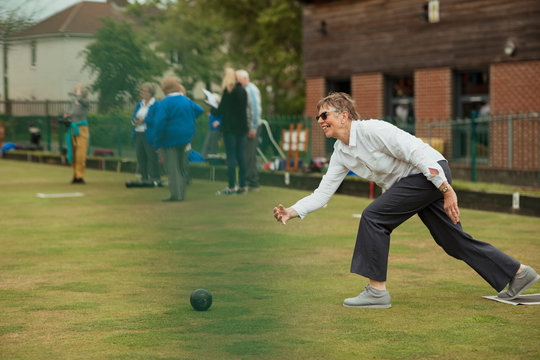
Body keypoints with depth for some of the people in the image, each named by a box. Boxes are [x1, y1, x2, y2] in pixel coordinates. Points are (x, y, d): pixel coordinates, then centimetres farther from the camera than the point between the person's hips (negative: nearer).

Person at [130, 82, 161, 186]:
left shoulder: (156, 105, -7)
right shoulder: (139, 104, 17)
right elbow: (133, 118, 19)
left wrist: (143, 120, -15)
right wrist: (134, 121, -5)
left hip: (149, 135, -7)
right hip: (138, 134, 7)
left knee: (151, 156, -7)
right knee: (140, 157, 8)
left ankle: (155, 178, -3)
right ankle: (144, 178, 15)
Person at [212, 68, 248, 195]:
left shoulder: (228, 90, -11)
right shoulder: (242, 90, 8)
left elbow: (221, 111, -11)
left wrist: (211, 110, 11)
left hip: (230, 128, -7)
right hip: (241, 127, 7)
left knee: (231, 157, -5)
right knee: (240, 156, 9)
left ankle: (231, 187, -5)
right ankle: (242, 186, 12)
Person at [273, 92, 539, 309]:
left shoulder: (372, 130, -19)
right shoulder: (340, 154, 8)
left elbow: (418, 153, -21)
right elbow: (322, 193, 9)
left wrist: (447, 191, -22)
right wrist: (292, 212, -6)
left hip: (431, 173, -9)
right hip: (410, 182, 9)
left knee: (374, 216, -17)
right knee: (453, 240, 10)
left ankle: (377, 290, -11)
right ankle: (518, 273, 21)